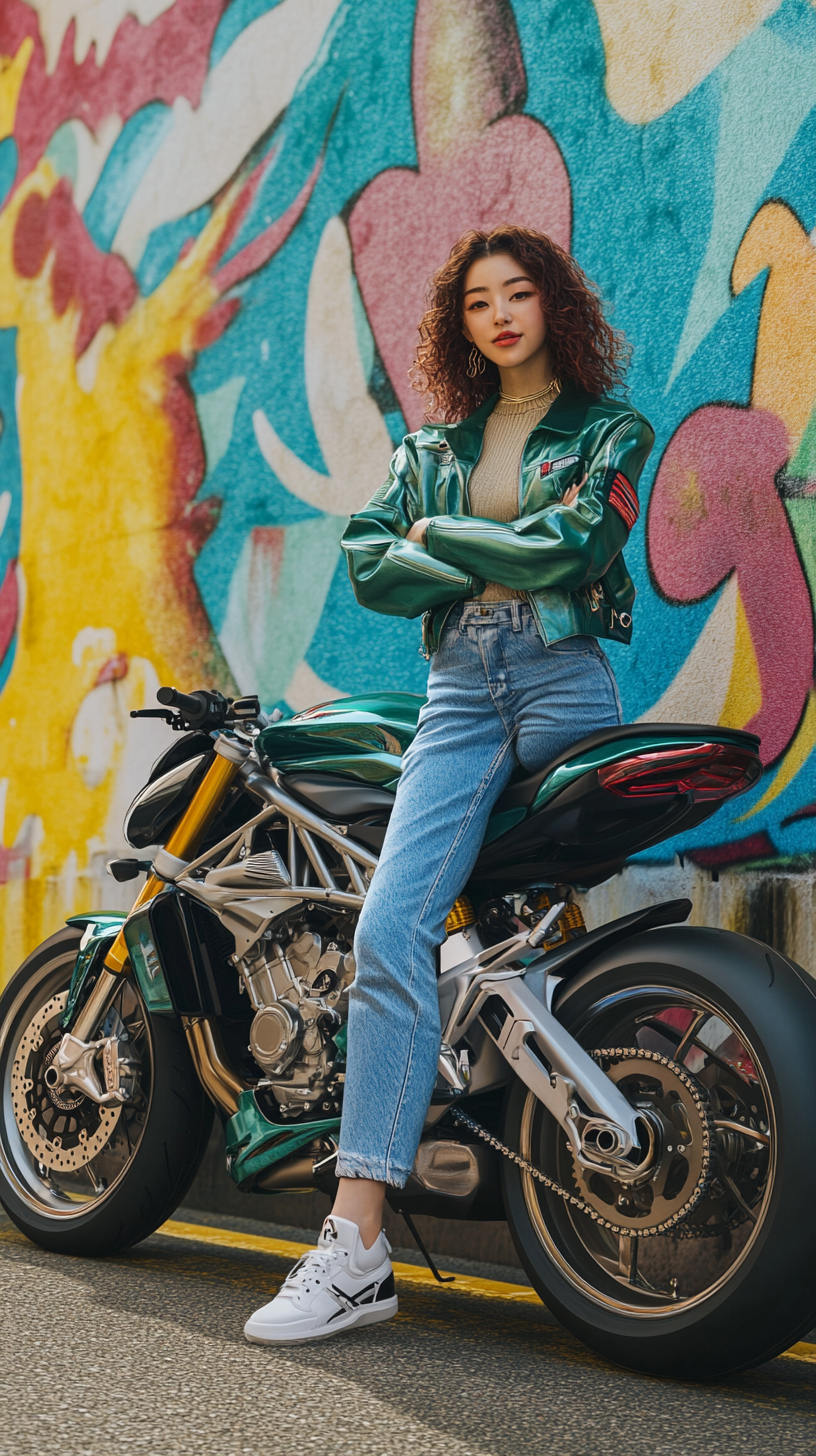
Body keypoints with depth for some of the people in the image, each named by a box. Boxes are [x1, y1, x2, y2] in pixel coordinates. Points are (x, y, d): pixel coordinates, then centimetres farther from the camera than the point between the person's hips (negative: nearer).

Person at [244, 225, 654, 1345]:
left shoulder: (610, 430, 10)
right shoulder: (434, 443, 21)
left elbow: (574, 541, -8)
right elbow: (369, 564, 8)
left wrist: (442, 535, 1)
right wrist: (501, 560, -3)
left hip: (567, 681, -2)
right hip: (461, 693, 2)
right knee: (391, 930, -16)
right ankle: (356, 1246, -22)